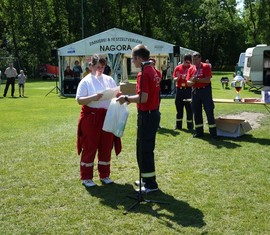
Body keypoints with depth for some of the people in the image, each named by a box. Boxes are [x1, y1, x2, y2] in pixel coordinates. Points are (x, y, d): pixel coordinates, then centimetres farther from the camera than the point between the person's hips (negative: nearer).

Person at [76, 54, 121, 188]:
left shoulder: (109, 79, 10)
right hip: (91, 117, -4)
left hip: (107, 117, 5)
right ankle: (86, 177, 13)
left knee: (106, 147, 11)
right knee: (89, 147, 2)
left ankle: (104, 175, 25)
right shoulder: (86, 81, -3)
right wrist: (93, 98, -24)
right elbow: (79, 100, -9)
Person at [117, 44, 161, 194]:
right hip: (154, 113, 10)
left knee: (144, 150, 0)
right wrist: (131, 98, 16)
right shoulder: (154, 71, 10)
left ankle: (151, 184, 7)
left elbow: (143, 98, -25)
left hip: (146, 115, -10)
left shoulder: (143, 74, -19)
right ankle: (147, 179, 29)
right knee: (147, 149, 19)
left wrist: (127, 98, -12)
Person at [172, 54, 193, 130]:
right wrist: (178, 77, -15)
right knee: (179, 108, 8)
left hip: (188, 89, -2)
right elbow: (174, 79, 6)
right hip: (179, 89, 2)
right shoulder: (178, 68, 6)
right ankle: (178, 125, 17)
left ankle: (190, 126, 8)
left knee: (189, 108, 0)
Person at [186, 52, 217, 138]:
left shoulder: (206, 66, -5)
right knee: (196, 112, 8)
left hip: (205, 91, -5)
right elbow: (188, 82, 5)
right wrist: (192, 82, -16)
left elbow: (208, 80, -15)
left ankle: (213, 133, 0)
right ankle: (199, 132, 18)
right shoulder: (191, 69, 9)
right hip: (195, 91, 5)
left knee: (209, 112, -4)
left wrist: (197, 79, -16)